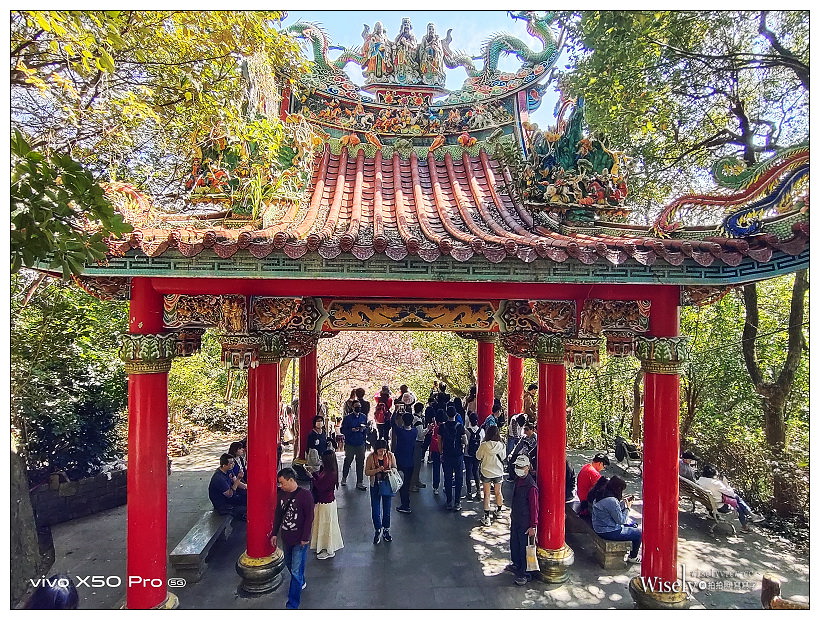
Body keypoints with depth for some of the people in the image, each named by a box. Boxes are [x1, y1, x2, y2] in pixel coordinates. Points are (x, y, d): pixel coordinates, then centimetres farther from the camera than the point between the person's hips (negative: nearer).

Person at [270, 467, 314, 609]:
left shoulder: (305, 495, -18)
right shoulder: (281, 494, 0)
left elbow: (309, 517, -15)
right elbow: (278, 515, 11)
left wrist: (305, 538, -15)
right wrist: (274, 533, 10)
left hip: (300, 540, -6)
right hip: (286, 537, 7)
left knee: (296, 571, -4)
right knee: (289, 564, 23)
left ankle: (293, 604, 5)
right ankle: (300, 583, 50)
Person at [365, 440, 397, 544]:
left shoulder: (390, 455, -8)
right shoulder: (371, 457, -11)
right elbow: (367, 472, -8)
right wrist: (377, 470, -25)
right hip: (375, 486, -1)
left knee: (387, 509, 10)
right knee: (375, 509, 4)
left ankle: (386, 530, 29)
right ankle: (378, 530, 24)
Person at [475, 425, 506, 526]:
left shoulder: (484, 445, -19)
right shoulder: (501, 445, -13)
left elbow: (478, 456, -4)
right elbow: (503, 457, 3)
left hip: (486, 472, -2)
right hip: (498, 472, 2)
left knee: (487, 494, 7)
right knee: (498, 492, 22)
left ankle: (487, 517, 7)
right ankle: (498, 511, 42)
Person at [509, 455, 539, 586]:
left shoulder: (531, 487, -25)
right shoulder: (518, 480, 2)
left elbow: (534, 507, -21)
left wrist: (533, 526, -19)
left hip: (525, 523, -9)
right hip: (515, 520, 9)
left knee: (524, 547, 3)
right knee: (514, 543, 21)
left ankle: (525, 574, 19)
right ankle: (517, 565, 42)